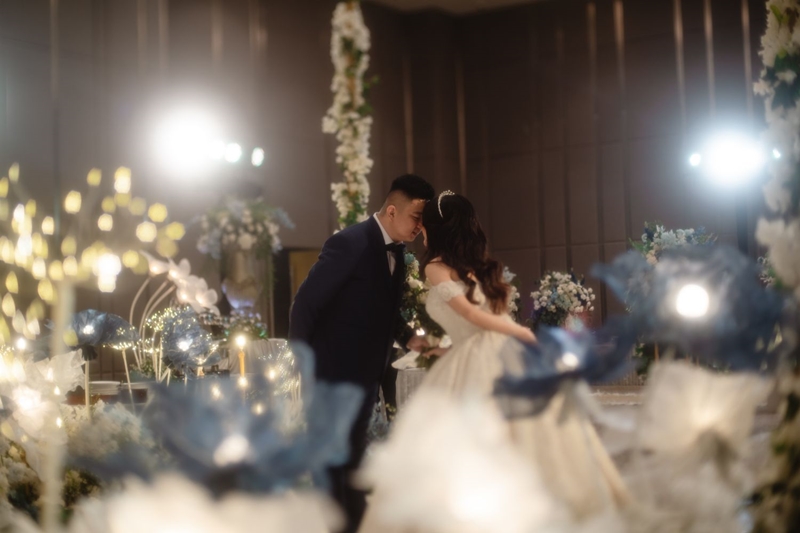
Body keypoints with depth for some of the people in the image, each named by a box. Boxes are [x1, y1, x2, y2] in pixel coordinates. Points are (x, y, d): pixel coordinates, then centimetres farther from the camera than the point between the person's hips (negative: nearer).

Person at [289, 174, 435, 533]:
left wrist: (407, 340, -1)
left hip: (366, 374, 8)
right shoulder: (350, 243, -18)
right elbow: (305, 304, -18)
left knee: (352, 460, 16)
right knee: (332, 460, 1)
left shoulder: (396, 252, 7)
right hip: (333, 372, -8)